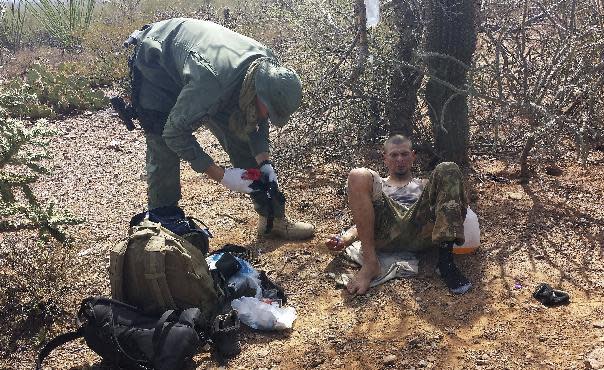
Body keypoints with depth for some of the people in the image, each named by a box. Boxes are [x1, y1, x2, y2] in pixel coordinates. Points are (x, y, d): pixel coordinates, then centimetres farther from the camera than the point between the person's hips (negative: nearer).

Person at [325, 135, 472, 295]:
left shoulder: (424, 184, 41)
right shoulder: (378, 185, 38)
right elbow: (362, 219, 25)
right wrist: (345, 239, 3)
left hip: (422, 230, 1)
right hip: (385, 231, -1)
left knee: (448, 170, -18)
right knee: (358, 175, -22)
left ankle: (445, 257, -33)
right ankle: (370, 262, -30)